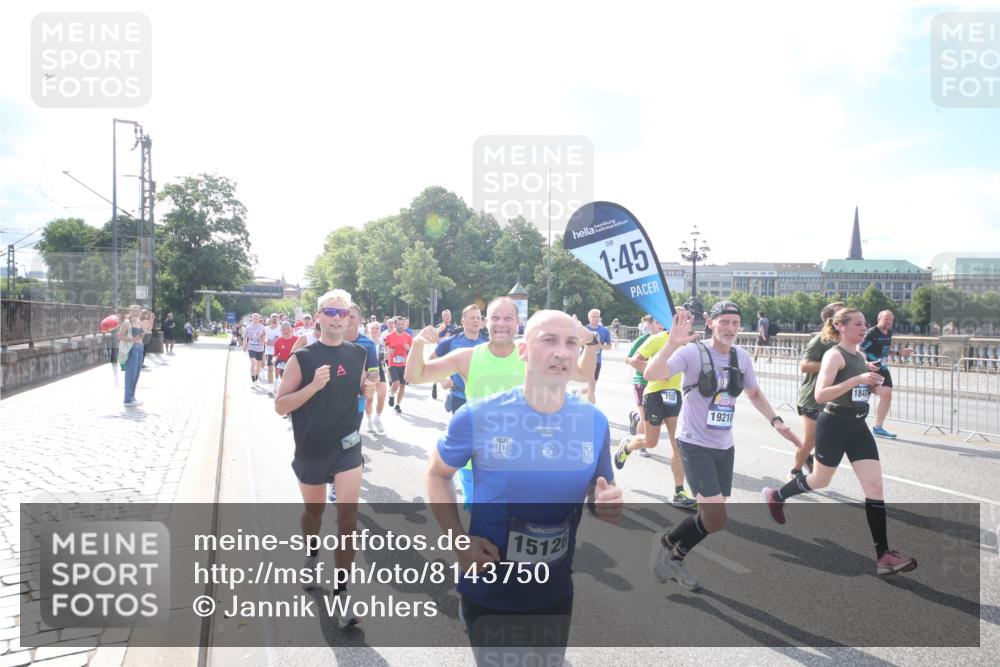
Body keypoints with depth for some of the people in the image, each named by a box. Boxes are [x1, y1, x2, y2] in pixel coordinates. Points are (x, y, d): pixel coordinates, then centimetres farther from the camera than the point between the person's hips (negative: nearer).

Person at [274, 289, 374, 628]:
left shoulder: (358, 354, 0)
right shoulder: (302, 357, -10)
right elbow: (280, 405, -11)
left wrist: (367, 390, -7)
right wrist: (314, 385, -26)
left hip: (347, 447, 1)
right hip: (311, 450, -1)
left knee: (348, 516, -7)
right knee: (314, 511, 18)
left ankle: (341, 592, 3)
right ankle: (312, 555, 51)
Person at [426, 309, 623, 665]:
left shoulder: (594, 421, -8)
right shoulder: (478, 416, -16)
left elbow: (601, 489, 6)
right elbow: (437, 475, -2)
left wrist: (609, 503, -19)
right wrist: (459, 542, -16)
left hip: (555, 594, 3)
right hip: (487, 592, -3)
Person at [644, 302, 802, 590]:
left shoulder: (741, 357, 4)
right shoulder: (694, 352, -15)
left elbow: (754, 393, 21)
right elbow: (651, 375, -29)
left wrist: (776, 421, 8)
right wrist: (673, 343, -42)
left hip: (724, 447, 7)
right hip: (695, 444, -7)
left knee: (712, 518, 12)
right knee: (716, 520, -13)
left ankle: (672, 557, 32)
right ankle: (669, 545, 13)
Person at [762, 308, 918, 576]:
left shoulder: (860, 355, 10)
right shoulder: (834, 355, -15)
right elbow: (820, 395, -24)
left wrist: (873, 386, 1)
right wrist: (856, 380, -30)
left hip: (858, 425, 7)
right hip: (834, 425, -7)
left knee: (875, 486, -2)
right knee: (820, 480, 11)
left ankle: (883, 555, 1)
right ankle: (774, 495, 38)